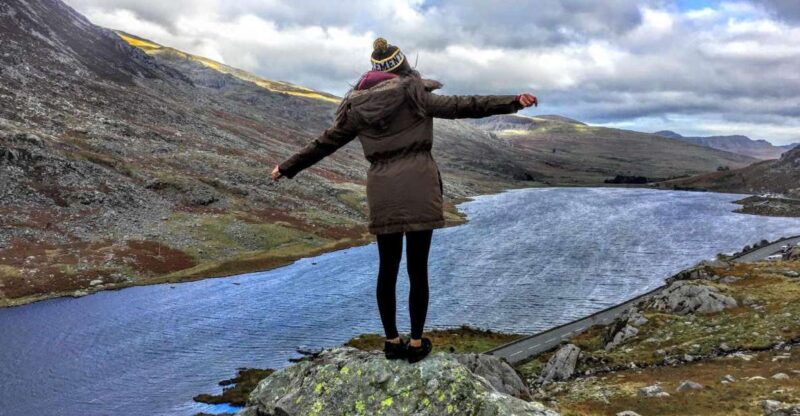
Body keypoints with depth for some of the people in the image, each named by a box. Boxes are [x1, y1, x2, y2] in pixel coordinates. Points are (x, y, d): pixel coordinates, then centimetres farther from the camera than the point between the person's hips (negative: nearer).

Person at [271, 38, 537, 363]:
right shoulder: (414, 95, 0)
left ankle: (392, 341, 18)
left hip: (382, 192, 3)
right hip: (418, 188, -3)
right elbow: (463, 107, -5)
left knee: (388, 268, 11)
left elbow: (324, 144, 14)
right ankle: (416, 342, 11)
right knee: (418, 268, 4)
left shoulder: (358, 107, 9)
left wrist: (286, 168, 26)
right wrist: (514, 102, -4)